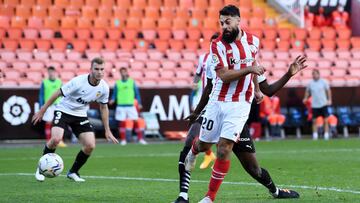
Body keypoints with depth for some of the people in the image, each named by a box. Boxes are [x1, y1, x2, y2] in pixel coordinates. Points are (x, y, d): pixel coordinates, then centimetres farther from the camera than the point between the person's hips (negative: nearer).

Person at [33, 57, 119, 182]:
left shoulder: (104, 87, -9)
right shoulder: (78, 82, -25)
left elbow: (103, 107, 8)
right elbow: (57, 94, -15)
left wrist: (107, 131, 8)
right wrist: (41, 112, -10)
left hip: (81, 115, 5)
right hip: (63, 111, -5)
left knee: (90, 145, -10)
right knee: (56, 139, -27)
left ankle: (73, 172, 13)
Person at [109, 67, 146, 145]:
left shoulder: (132, 82, 7)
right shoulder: (117, 83, 8)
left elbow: (137, 93, 9)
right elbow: (114, 94, 10)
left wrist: (139, 103, 2)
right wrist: (112, 100, -9)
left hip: (131, 105, 0)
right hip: (121, 106, 1)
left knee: (135, 121, -4)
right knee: (122, 122, 0)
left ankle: (140, 139, 1)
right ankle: (123, 140, 8)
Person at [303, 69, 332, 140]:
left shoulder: (323, 82, -3)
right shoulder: (310, 83, 2)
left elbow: (328, 90, 4)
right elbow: (307, 91, 16)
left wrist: (329, 100, -3)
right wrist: (305, 98, 0)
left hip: (323, 104, -2)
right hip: (314, 105, 2)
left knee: (325, 120, -3)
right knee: (314, 120, 2)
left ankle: (326, 135, 2)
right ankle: (315, 135, 9)